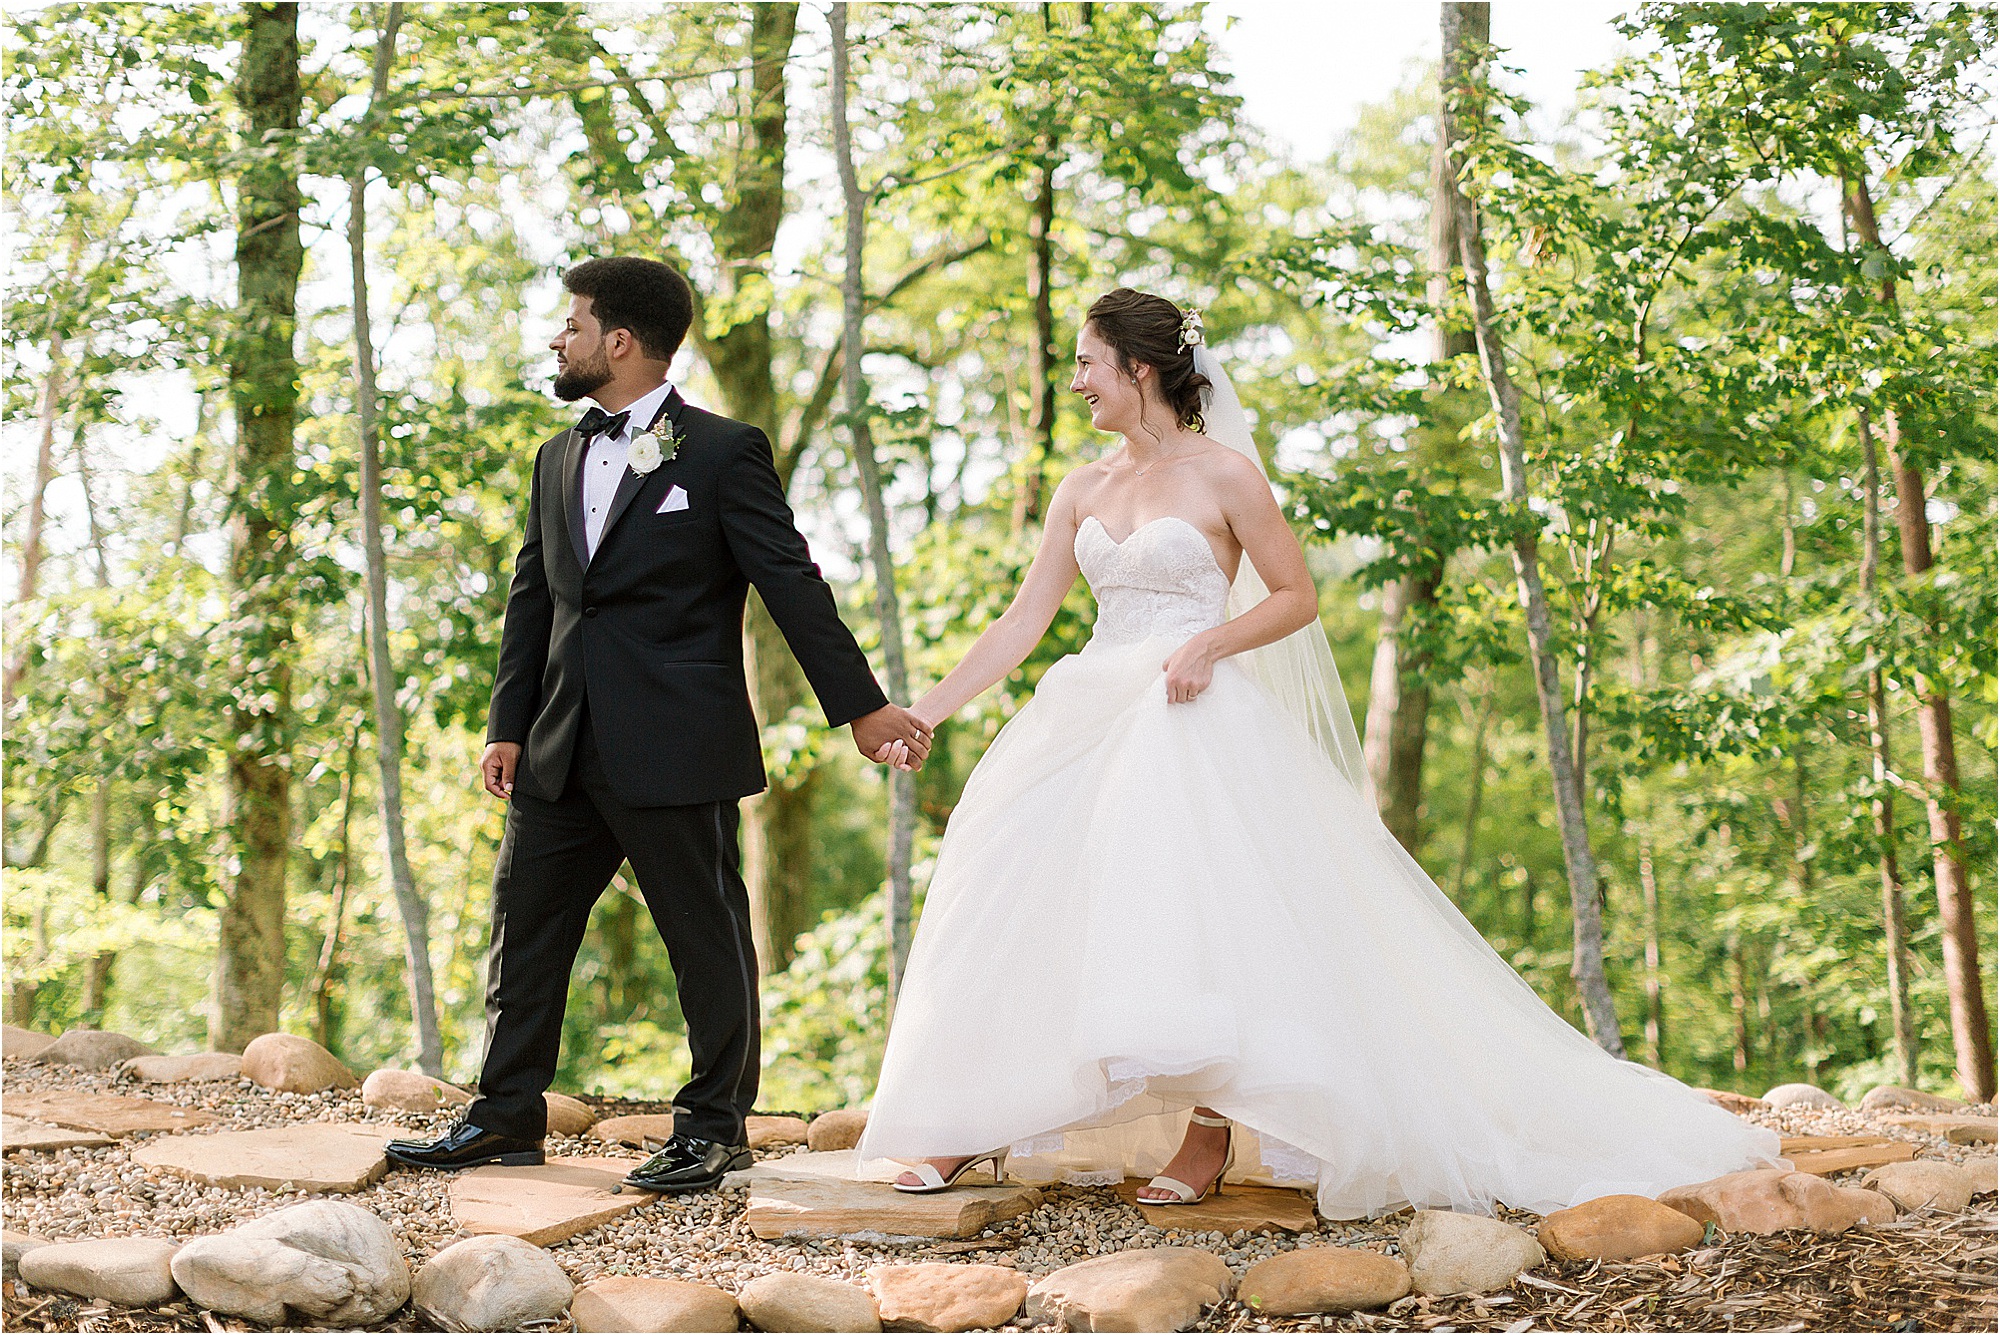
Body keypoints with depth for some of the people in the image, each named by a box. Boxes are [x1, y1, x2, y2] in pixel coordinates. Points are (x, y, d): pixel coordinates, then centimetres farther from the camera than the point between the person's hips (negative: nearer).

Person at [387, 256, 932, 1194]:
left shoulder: (722, 452, -5)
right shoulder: (558, 459, 16)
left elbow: (792, 584, -5)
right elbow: (531, 602, 17)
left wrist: (860, 706, -6)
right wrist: (507, 725, 10)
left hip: (677, 750, -7)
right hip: (562, 754, 7)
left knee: (706, 938, 3)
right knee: (524, 926, 9)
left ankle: (713, 1127, 14)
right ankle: (507, 1117, 18)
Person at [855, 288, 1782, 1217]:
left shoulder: (1222, 472, -3)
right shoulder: (1083, 492, 14)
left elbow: (1297, 598, -1)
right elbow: (1023, 622, 13)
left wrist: (1211, 642, -17)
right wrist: (924, 713, 7)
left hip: (1196, 723, -6)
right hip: (1095, 714, 6)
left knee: (1192, 913, -18)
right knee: (1012, 893, -3)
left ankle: (1208, 1139, -8)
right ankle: (972, 1127, 1)